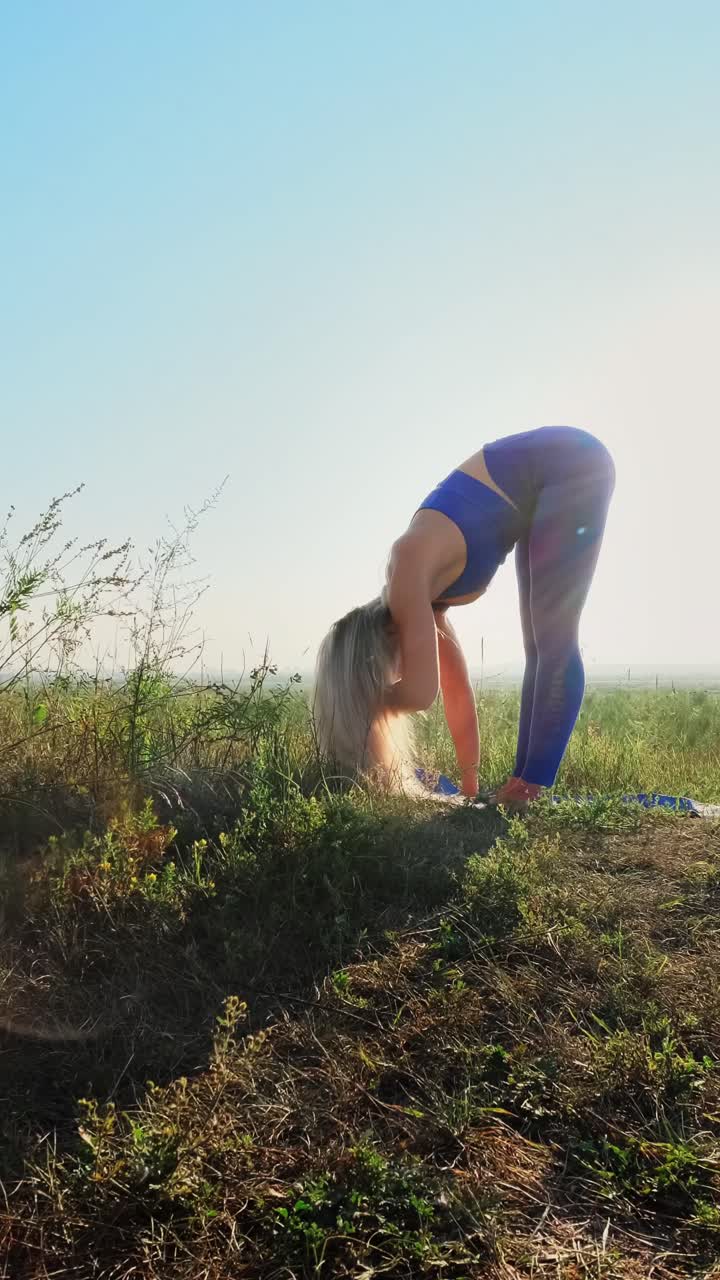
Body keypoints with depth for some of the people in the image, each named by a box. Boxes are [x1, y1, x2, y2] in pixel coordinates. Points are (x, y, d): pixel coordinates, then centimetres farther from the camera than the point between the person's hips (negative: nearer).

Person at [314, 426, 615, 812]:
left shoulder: (407, 574, -20)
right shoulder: (417, 599, 3)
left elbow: (421, 693, -25)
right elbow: (457, 689, 10)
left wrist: (363, 693, -3)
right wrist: (469, 781, 14)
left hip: (571, 463, -8)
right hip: (544, 484, 9)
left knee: (553, 642, -9)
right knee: (540, 645, 6)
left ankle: (533, 787, -5)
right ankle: (523, 779, 11)